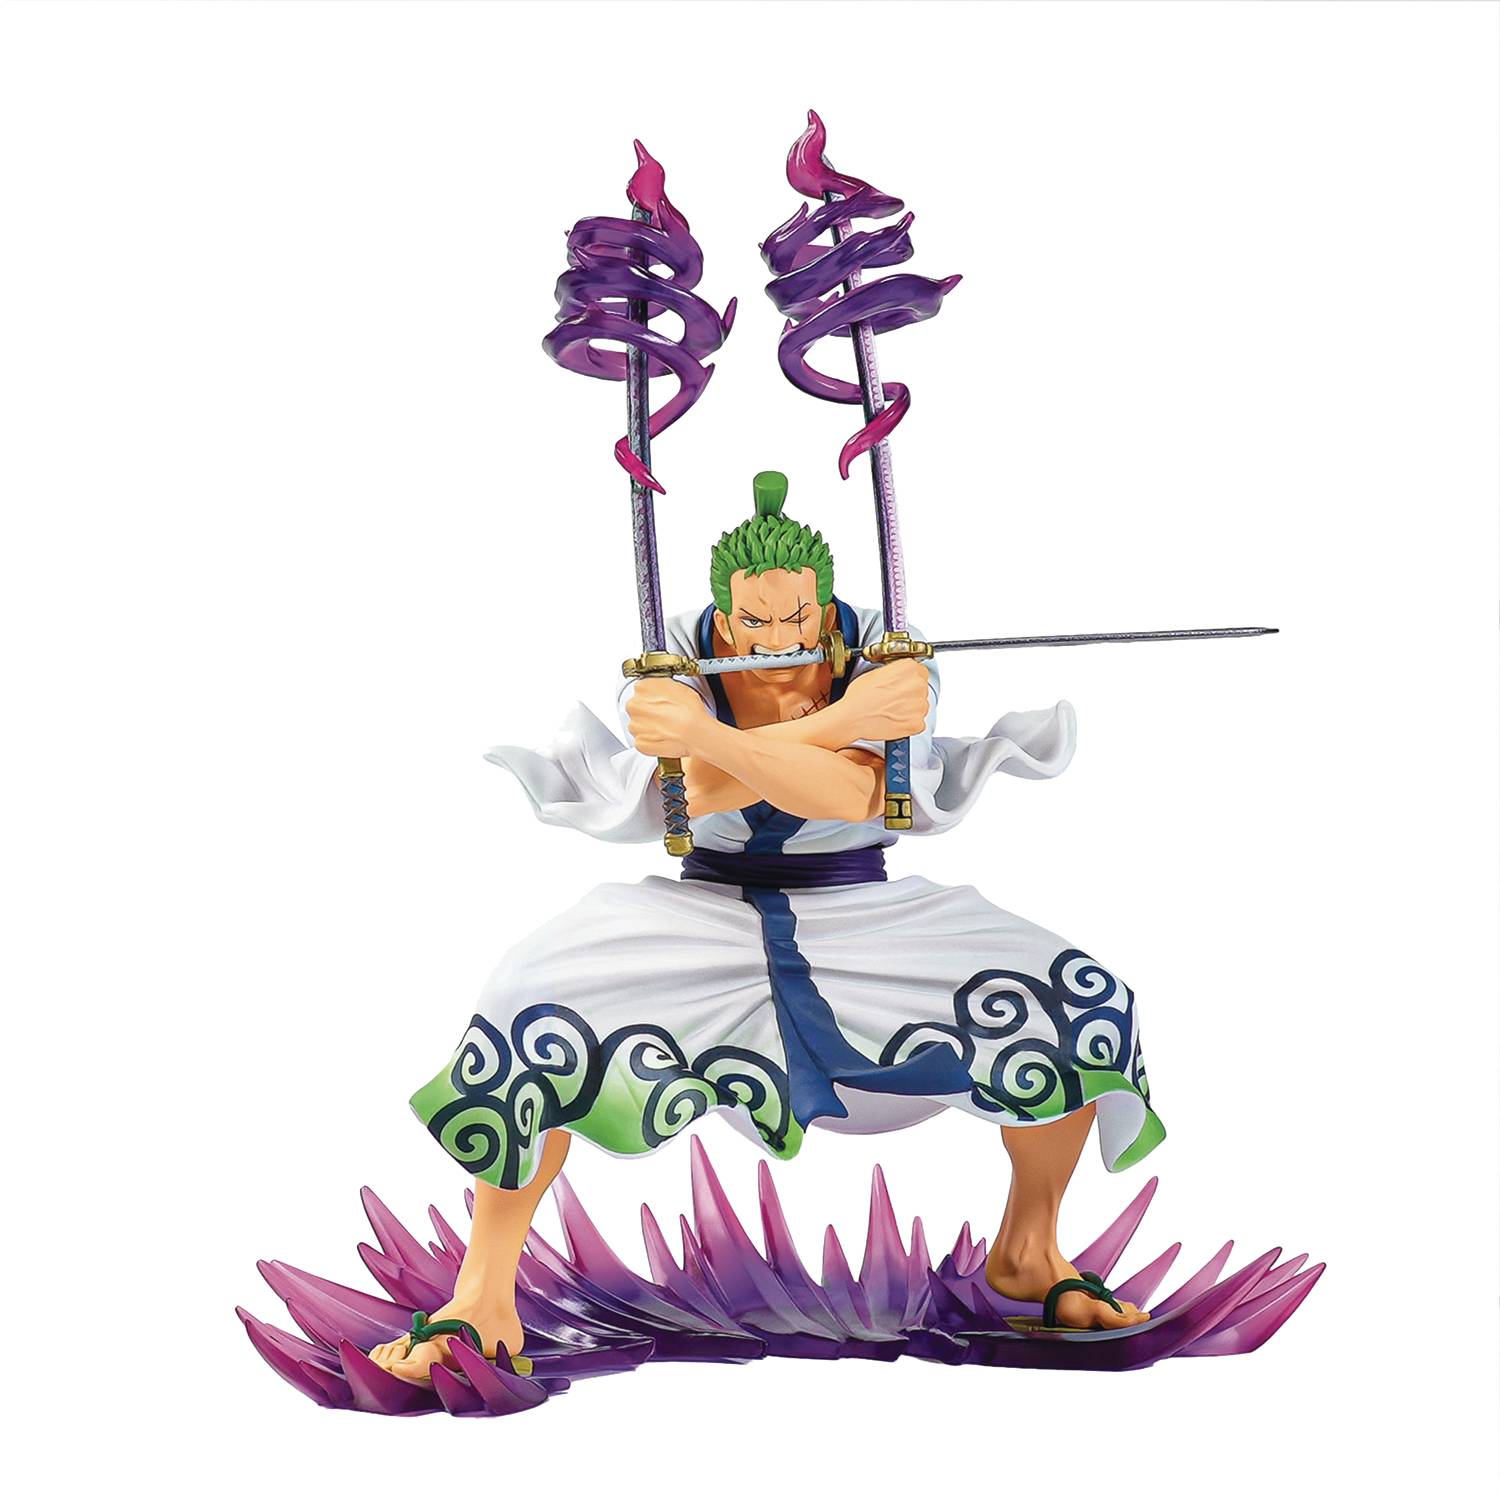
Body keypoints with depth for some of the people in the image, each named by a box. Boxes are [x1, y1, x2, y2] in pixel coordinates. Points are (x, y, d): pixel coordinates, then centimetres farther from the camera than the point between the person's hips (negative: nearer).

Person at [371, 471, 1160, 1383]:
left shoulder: (891, 661, -17)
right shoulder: (677, 659, -14)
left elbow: (849, 797, -36)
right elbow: (695, 792, -31)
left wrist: (705, 736, -49)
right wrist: (844, 717, -38)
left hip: (868, 918, 0)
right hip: (708, 916, 0)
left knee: (1080, 1007, -17)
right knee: (538, 1013, -27)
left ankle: (1027, 1257, 8)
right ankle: (484, 1296, -12)